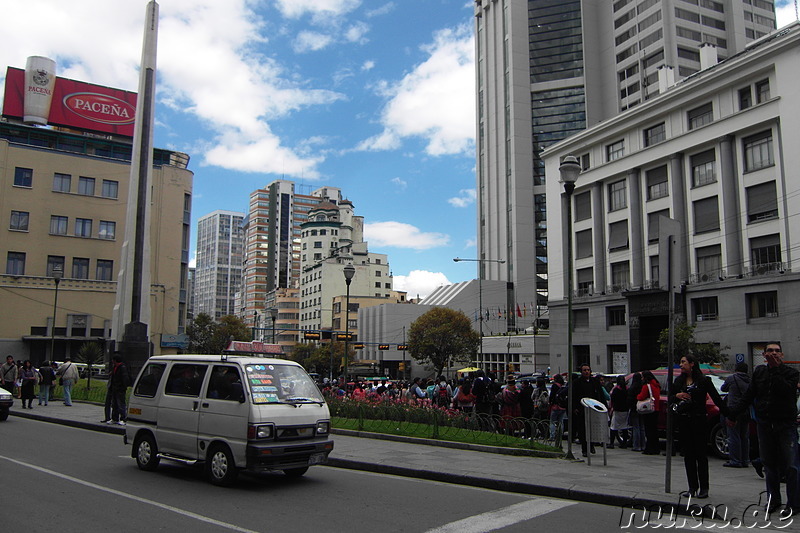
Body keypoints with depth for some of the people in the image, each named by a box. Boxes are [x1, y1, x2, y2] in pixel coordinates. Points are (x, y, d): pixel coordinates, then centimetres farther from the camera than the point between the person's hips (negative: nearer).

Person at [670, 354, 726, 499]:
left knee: (701, 454, 0)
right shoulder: (678, 381, 11)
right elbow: (670, 399, 11)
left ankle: (703, 488, 9)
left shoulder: (704, 381, -3)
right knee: (688, 455, 7)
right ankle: (692, 488, 13)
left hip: (699, 421, -4)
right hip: (683, 421, 5)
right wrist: (677, 396, -10)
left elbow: (717, 399, -2)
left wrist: (728, 415, -7)